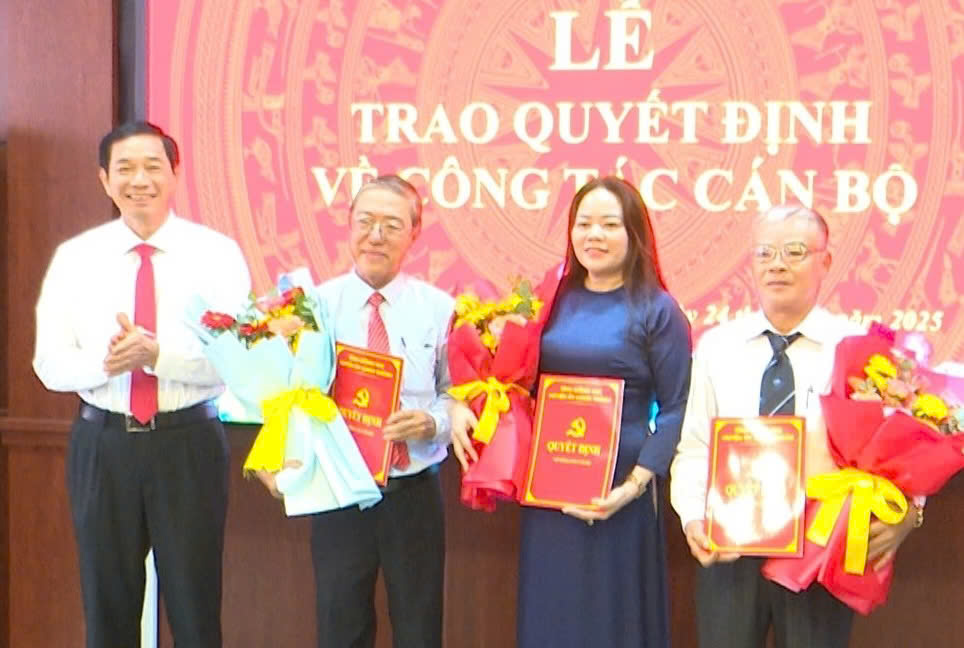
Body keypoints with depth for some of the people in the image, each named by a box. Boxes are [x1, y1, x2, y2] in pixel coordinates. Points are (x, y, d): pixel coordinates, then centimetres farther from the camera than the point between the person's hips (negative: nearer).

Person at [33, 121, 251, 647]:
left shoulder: (216, 253, -2)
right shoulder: (75, 258, 5)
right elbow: (50, 365, 1)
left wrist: (158, 355, -25)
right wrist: (104, 363, -20)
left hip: (188, 441, -2)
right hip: (103, 443, 2)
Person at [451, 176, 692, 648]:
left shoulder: (656, 310, -5)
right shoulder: (555, 299, 7)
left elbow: (674, 409, -7)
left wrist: (635, 484, -17)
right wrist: (462, 405, -4)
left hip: (616, 492, -4)